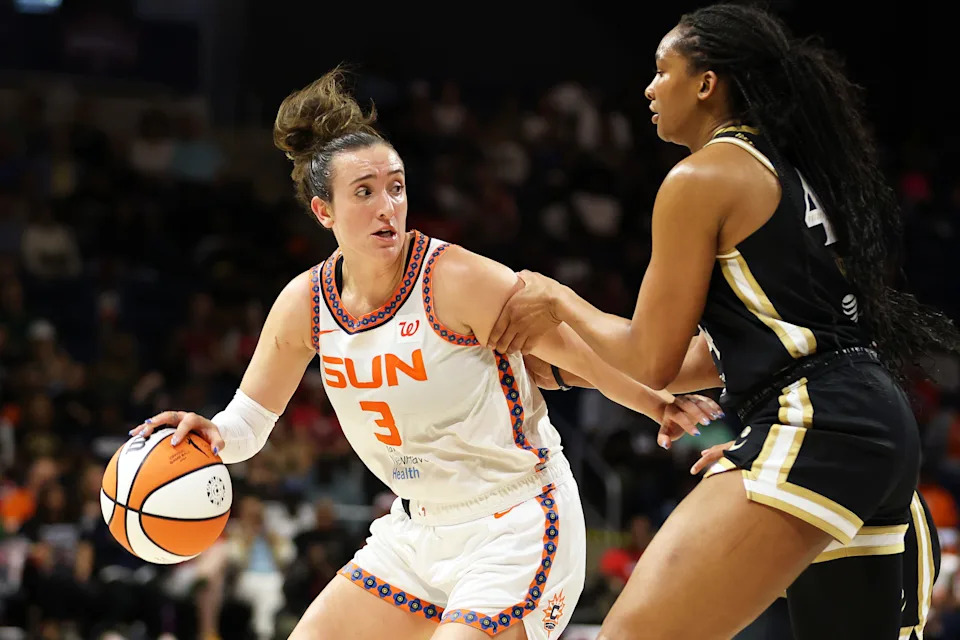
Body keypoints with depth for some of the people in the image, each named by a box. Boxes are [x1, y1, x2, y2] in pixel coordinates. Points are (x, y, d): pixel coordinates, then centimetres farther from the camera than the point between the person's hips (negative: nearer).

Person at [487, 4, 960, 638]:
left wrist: (558, 301, 15)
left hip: (813, 432, -10)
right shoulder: (791, 170, 22)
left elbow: (651, 361, -1)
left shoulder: (702, 178, -4)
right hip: (881, 425, 10)